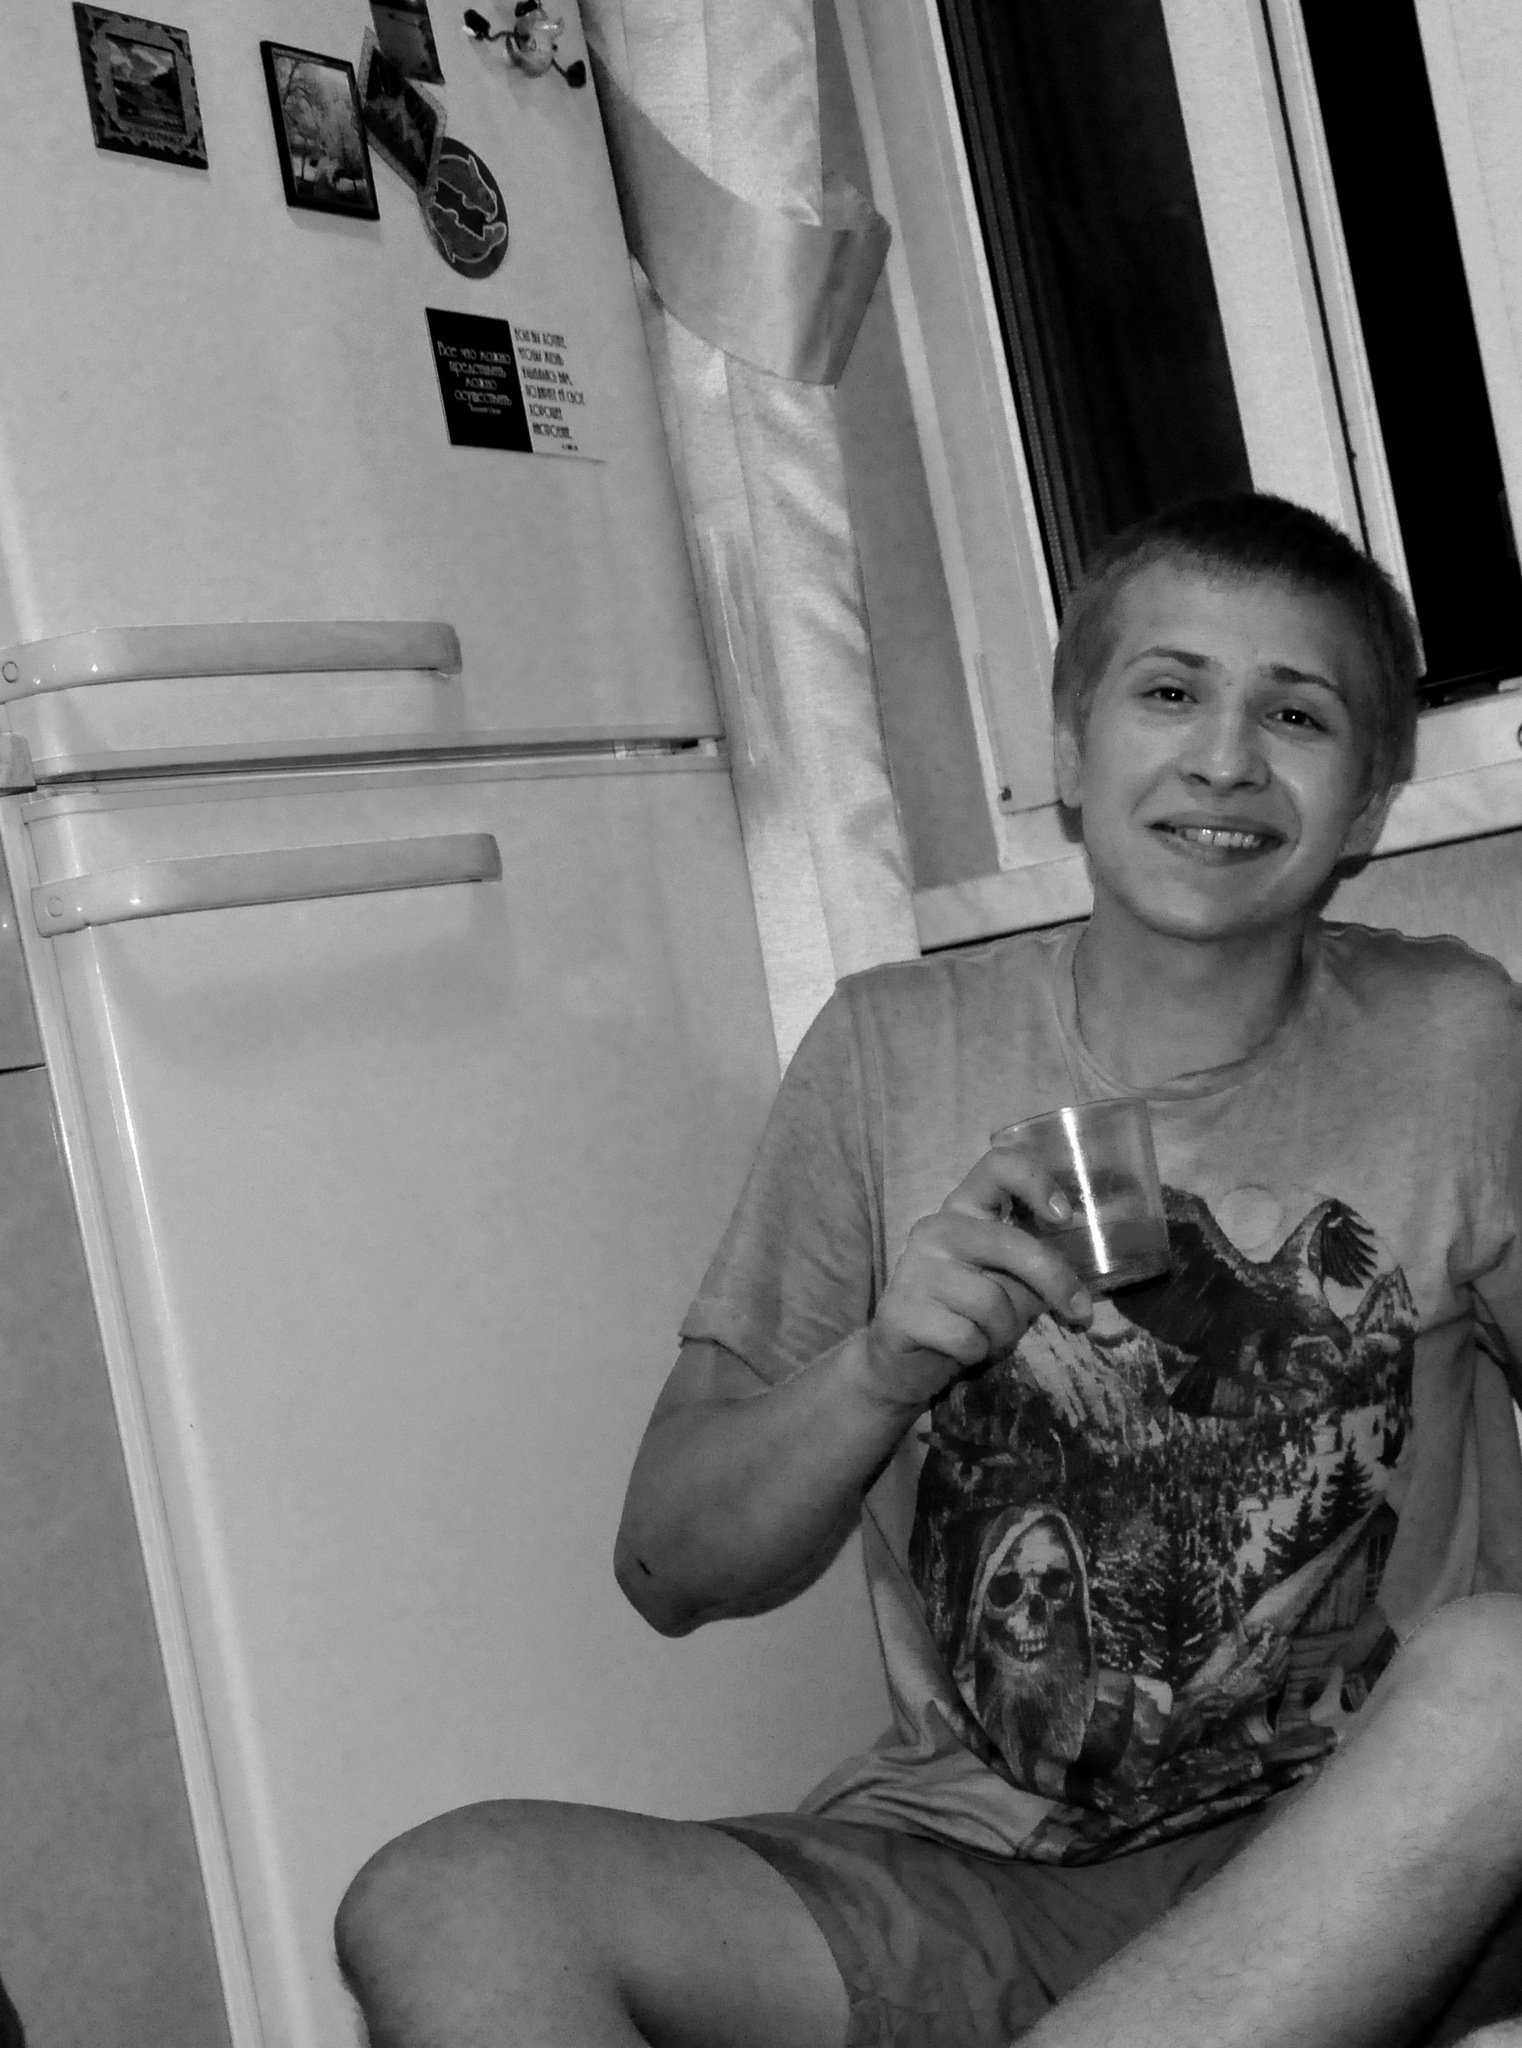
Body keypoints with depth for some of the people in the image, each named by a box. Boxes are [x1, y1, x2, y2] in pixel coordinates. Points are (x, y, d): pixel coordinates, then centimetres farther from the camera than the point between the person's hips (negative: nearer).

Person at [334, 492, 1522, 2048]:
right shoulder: (893, 1053, 1)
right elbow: (671, 1571, 2)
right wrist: (881, 1374, -16)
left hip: (1377, 1884, 1)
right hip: (968, 1877, 0)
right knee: (443, 1905, -23)